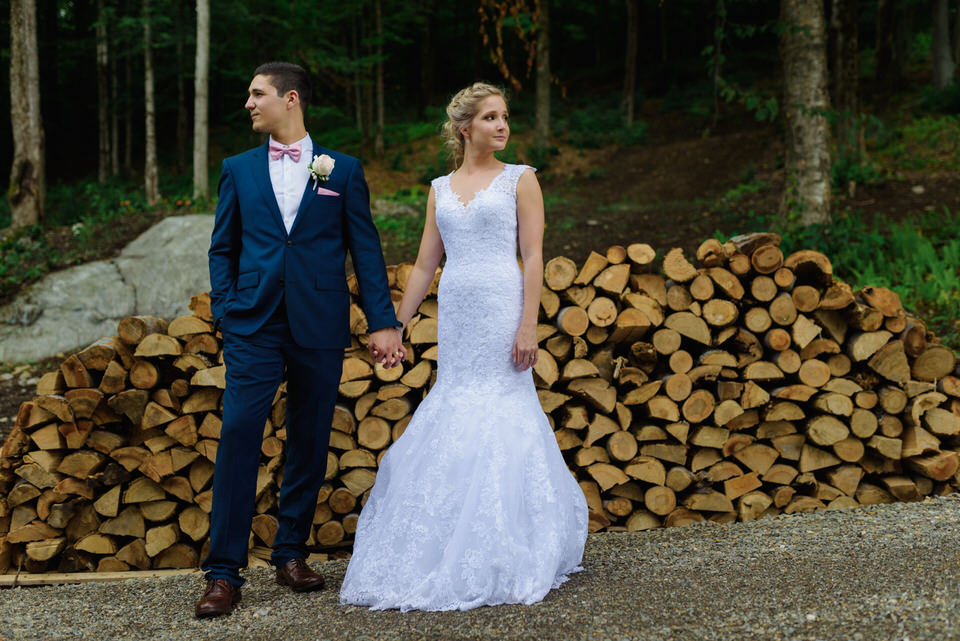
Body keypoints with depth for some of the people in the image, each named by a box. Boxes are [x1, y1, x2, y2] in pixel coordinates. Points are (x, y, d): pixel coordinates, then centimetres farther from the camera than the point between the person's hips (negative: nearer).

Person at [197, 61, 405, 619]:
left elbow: (366, 250, 5)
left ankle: (291, 552, 23)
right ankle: (224, 573, -5)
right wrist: (225, 312, 1)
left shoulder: (343, 170, 6)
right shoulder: (238, 170, 11)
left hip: (320, 330, 0)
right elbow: (223, 248, 14)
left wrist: (383, 322, -1)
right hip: (254, 327, 0)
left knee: (310, 443, 7)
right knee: (238, 436, -9)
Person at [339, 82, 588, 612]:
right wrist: (396, 325, 10)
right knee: (450, 422, 4)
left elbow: (533, 257, -4)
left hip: (501, 309, -4)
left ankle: (505, 558, 4)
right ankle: (453, 556, 13)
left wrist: (528, 326, -13)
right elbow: (425, 265, 15)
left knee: (499, 419, -5)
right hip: (454, 314, 4)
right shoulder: (440, 188, 15)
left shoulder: (520, 179, 3)